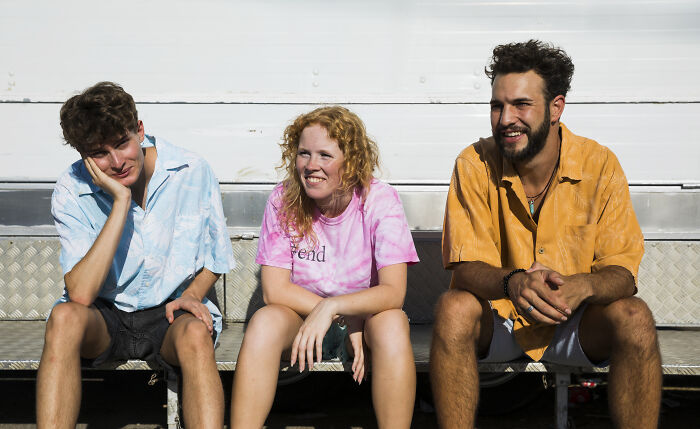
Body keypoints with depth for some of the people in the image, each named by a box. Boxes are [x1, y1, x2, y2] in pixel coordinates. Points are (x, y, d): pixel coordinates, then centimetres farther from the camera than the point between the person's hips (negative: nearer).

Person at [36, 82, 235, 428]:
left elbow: (215, 259, 8)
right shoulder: (72, 191, -11)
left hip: (170, 313, 0)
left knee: (196, 334, -34)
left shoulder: (193, 173, -8)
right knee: (65, 317, -33)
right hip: (105, 318, 0)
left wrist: (192, 295, -14)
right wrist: (121, 202, -25)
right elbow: (80, 294, -24)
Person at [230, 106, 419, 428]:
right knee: (265, 321, -30)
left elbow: (393, 292, -21)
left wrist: (332, 307, -36)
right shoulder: (283, 201, -9)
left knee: (392, 322, -33)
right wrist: (348, 319, -20)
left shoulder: (380, 201, -13)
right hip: (300, 320, 1)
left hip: (365, 320, -1)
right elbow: (274, 290, -13)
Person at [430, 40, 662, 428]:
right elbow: (466, 266, -15)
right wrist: (513, 282, -37)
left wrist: (583, 286, -36)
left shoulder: (599, 165, -10)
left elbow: (622, 271, -12)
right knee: (453, 308, -31)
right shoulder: (475, 164, -10)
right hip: (496, 322, 0)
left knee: (634, 317, -27)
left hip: (575, 325, 1)